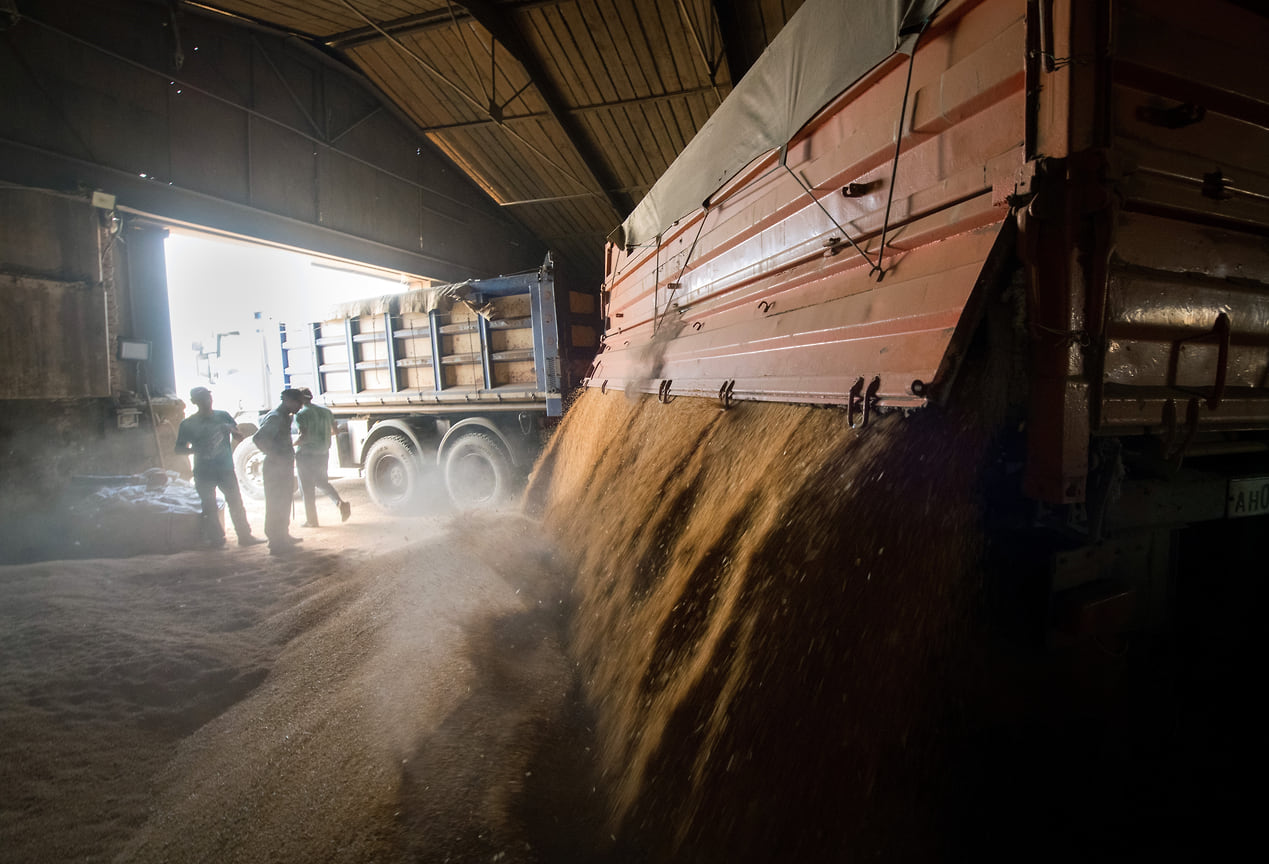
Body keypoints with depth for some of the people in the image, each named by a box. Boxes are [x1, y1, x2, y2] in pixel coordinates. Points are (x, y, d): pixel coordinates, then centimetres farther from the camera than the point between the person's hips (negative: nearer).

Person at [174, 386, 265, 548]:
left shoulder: (223, 416, 6)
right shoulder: (188, 424, 1)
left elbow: (239, 438, 10)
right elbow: (179, 449, 4)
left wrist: (231, 429, -12)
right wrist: (196, 450, -16)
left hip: (226, 469, 1)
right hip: (203, 473, -1)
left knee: (236, 504, 4)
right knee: (209, 508, 4)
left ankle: (245, 536, 11)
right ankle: (216, 539, 14)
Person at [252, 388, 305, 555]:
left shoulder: (284, 417, 13)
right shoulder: (275, 418, -18)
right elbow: (257, 438, -29)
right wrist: (275, 457, -25)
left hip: (284, 467, 10)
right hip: (276, 468, -10)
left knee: (284, 503, 19)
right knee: (276, 506, -4)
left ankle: (283, 537, 31)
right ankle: (276, 543, 2)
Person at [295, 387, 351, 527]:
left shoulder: (301, 415, -14)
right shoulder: (325, 411, 5)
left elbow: (303, 436, -22)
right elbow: (333, 431, 12)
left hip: (306, 454, -6)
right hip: (323, 453, 6)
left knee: (307, 487, 6)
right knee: (322, 481, 22)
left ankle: (311, 520, 13)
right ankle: (341, 504, 0)